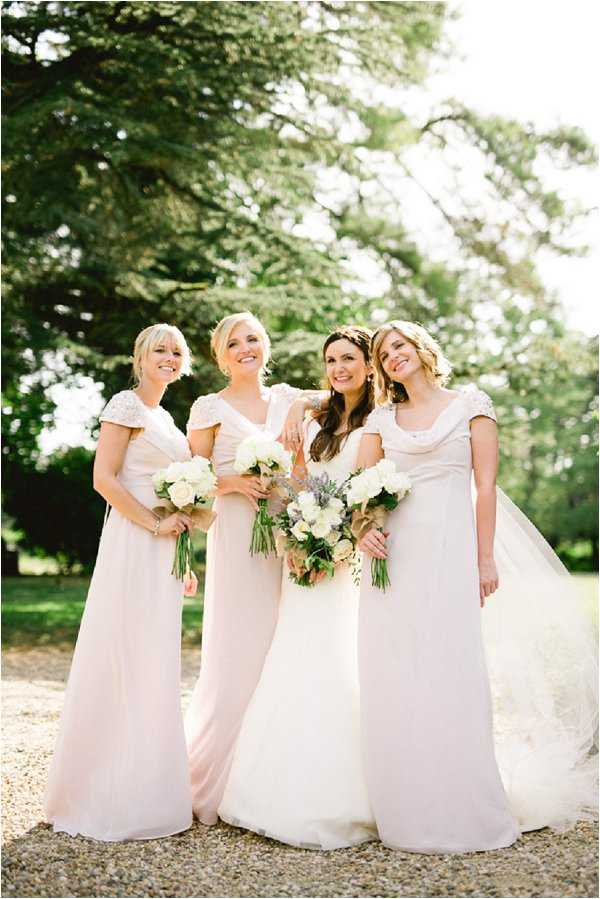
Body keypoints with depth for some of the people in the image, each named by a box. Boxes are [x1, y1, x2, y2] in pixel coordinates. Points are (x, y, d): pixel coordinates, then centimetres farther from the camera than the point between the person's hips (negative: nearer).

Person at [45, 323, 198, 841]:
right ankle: (109, 797, 7)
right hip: (132, 546, -9)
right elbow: (104, 478, -16)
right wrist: (155, 524, -17)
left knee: (156, 668, 11)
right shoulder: (126, 404, -6)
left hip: (165, 550, 9)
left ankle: (145, 791, 22)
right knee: (126, 665, -5)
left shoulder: (165, 418, 19)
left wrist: (183, 561, 18)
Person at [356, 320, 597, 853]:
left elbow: (485, 487, 0)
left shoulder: (471, 405, 6)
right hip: (393, 552, 3)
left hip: (448, 550, -3)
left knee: (448, 672, -4)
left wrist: (486, 559, -6)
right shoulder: (382, 419, 15)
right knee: (393, 680, 2)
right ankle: (406, 810, 13)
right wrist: (363, 529, -11)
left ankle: (460, 812, 9)